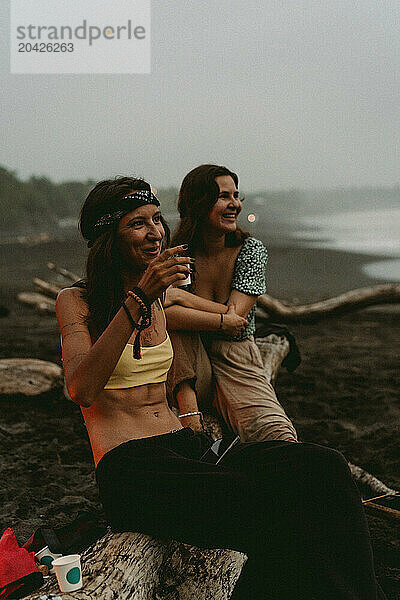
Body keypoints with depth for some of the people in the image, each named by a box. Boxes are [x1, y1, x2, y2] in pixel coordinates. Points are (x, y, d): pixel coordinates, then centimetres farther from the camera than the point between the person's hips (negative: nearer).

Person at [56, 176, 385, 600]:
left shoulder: (160, 299, 20)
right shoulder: (76, 302, 1)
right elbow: (82, 390, -17)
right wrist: (138, 299, -21)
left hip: (186, 447, 6)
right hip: (127, 466, -6)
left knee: (322, 468, -23)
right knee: (266, 512, -36)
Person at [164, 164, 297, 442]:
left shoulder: (251, 250, -2)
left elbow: (236, 315, -13)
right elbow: (164, 314, -23)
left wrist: (181, 297, -16)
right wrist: (223, 321, -28)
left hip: (237, 363, -1)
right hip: (189, 370, 1)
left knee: (277, 435, -32)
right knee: (175, 316, -31)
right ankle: (190, 414, -30)